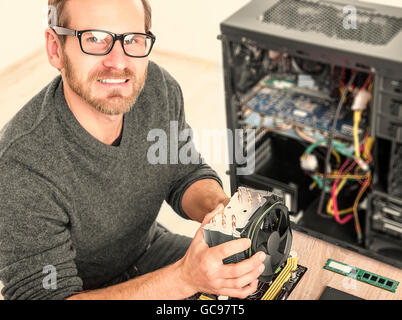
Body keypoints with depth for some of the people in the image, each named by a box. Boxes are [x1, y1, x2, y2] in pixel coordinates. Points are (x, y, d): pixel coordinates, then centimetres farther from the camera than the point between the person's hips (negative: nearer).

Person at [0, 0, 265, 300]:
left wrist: (221, 208, -24)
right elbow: (42, 293, -31)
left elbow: (187, 175, 0)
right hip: (84, 288, -5)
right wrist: (185, 278, -39)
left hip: (149, 248, 6)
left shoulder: (157, 86, -15)